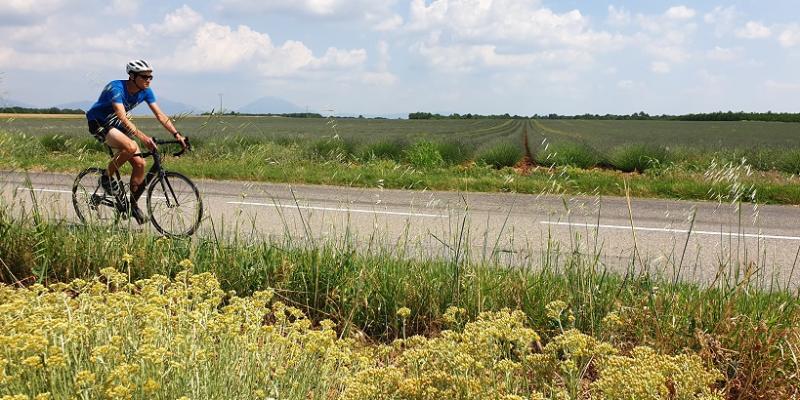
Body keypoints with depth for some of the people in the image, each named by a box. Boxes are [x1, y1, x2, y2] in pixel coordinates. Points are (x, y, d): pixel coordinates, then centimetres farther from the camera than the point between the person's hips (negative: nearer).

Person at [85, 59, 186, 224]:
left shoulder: (145, 91, -8)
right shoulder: (116, 88, -29)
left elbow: (160, 115, -8)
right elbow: (123, 118, -40)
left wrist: (177, 135, -20)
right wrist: (142, 137, -52)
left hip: (117, 125, 7)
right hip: (98, 123, -7)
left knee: (140, 164, -7)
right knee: (131, 147, -34)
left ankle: (133, 204, 9)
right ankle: (106, 177, -11)